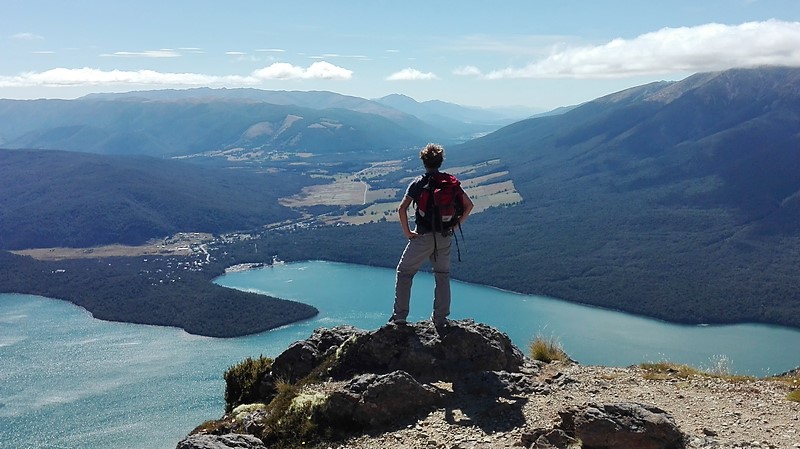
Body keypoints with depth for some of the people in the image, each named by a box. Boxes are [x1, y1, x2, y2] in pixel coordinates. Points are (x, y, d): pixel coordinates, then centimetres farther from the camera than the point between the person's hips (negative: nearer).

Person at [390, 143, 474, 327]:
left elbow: (402, 208, -16)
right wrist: (455, 225, 6)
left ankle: (400, 315, 8)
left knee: (404, 272, 11)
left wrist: (407, 232, -6)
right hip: (445, 237, 3)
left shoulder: (417, 183, -5)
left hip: (423, 237, -3)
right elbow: (469, 205, 0)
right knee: (442, 275, 17)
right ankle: (440, 318, 16)